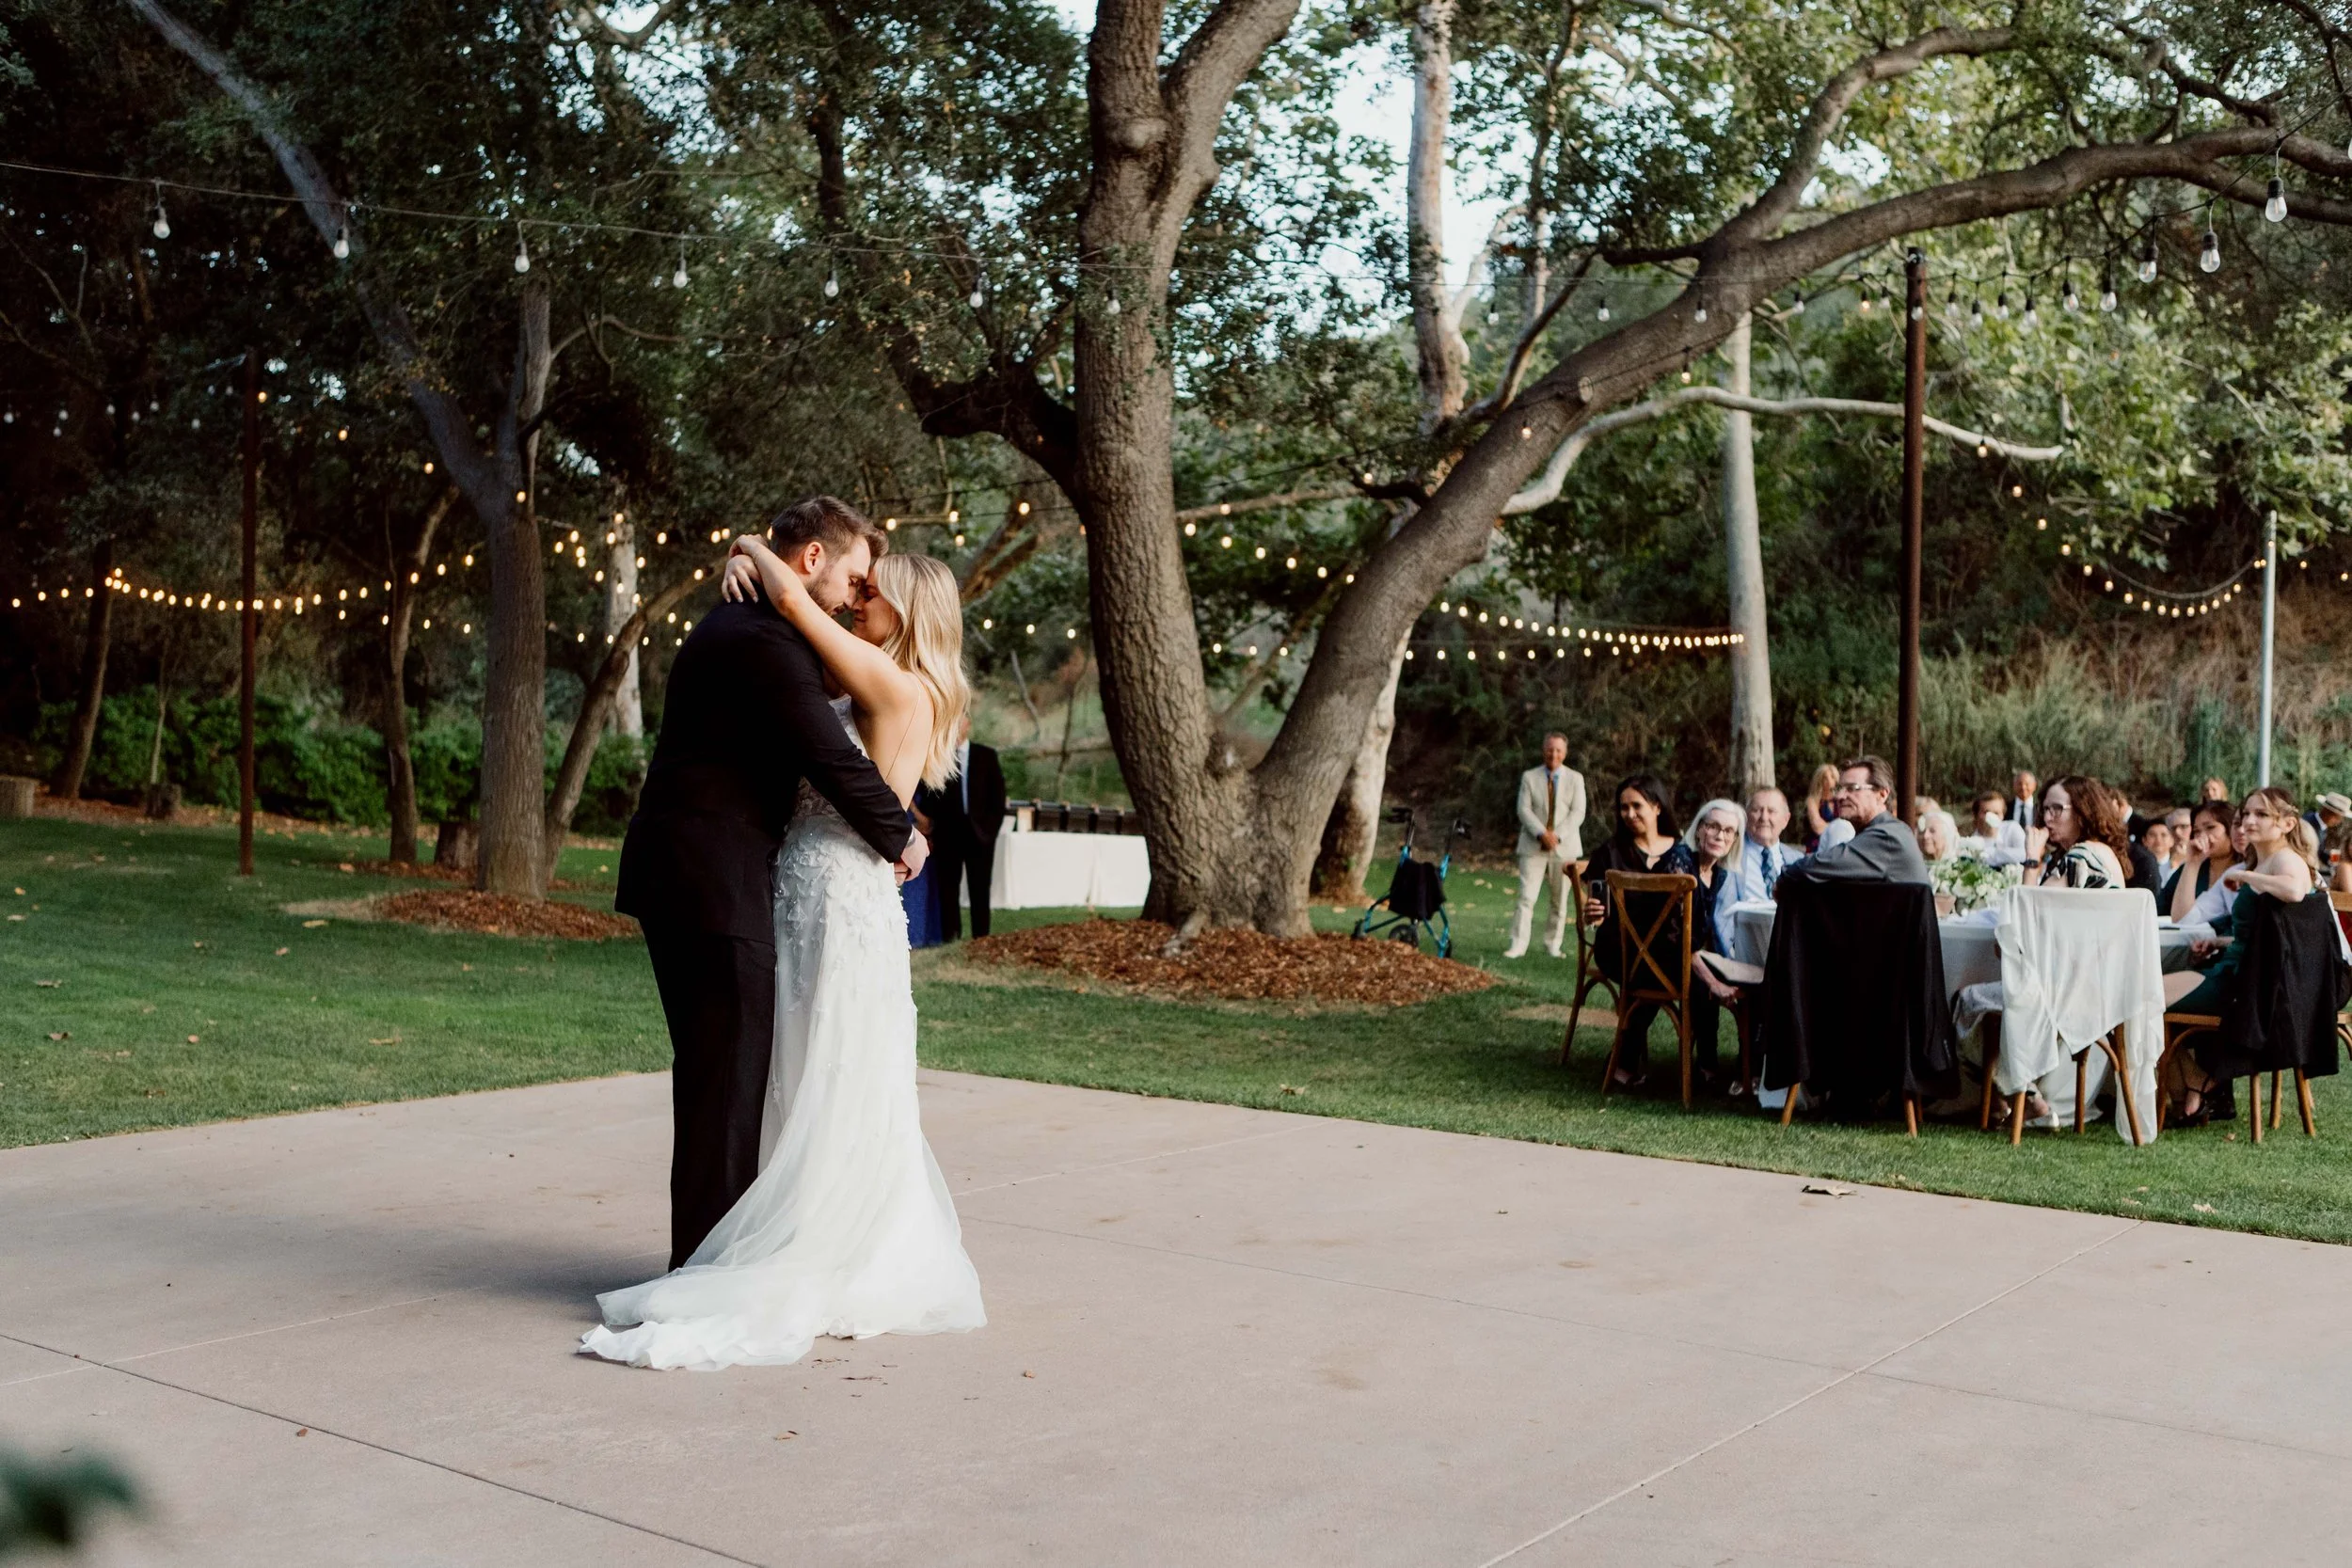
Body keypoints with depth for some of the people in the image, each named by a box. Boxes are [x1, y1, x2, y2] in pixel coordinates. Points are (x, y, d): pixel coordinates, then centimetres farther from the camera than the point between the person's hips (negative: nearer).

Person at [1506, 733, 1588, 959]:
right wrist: (1542, 834, -19)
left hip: (1564, 846, 1)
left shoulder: (1575, 779, 6)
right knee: (1526, 897, -8)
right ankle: (1518, 945, -8)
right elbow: (1524, 809, -3)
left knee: (1560, 900, 4)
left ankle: (1553, 945, 12)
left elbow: (1578, 813, -3)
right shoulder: (1529, 777, 5)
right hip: (1533, 846, -1)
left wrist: (1557, 835, -17)